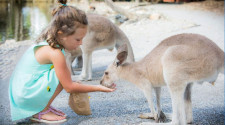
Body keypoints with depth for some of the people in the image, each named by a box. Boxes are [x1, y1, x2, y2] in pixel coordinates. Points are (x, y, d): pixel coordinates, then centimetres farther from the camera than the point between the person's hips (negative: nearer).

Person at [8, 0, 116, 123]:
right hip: (24, 95, -9)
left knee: (64, 75, 8)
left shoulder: (47, 43, 3)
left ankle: (43, 107, 11)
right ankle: (40, 112, -9)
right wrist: (98, 88, -12)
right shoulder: (55, 54, -25)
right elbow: (69, 87, -18)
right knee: (61, 75, -22)